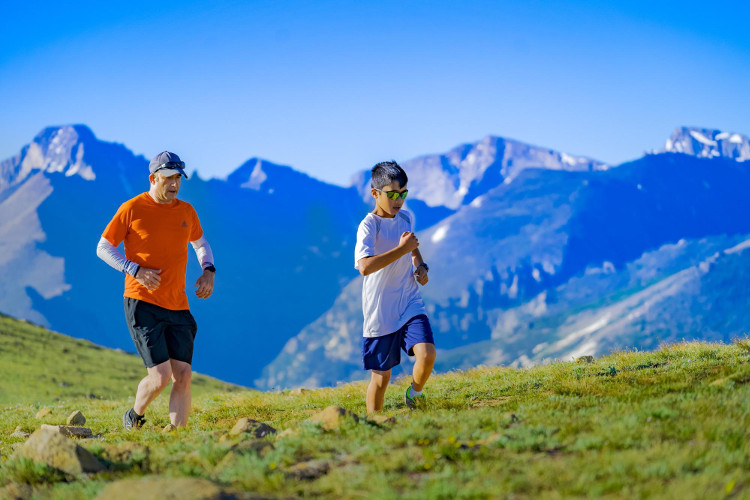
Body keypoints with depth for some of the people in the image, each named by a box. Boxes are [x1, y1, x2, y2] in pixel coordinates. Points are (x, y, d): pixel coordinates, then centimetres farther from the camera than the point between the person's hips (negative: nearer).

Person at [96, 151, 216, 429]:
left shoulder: (186, 211, 10)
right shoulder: (132, 209, -5)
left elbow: (200, 243, 28)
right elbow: (103, 248, 0)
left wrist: (208, 271, 9)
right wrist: (135, 270, -14)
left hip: (178, 307, 5)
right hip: (143, 304, -5)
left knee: (183, 375, -3)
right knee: (160, 377, -11)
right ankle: (134, 418, 18)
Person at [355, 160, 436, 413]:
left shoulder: (407, 218, 8)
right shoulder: (369, 225, -13)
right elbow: (365, 266, -31)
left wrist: (420, 266, 10)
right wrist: (401, 249, -27)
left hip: (410, 305, 4)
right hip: (380, 313, -4)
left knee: (427, 354, -19)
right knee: (381, 376, 3)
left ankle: (414, 393, 11)